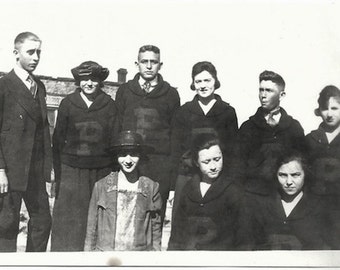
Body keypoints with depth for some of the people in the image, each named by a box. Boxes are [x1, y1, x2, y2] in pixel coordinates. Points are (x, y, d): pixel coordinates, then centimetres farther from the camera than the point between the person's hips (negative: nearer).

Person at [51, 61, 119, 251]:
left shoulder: (109, 105, 3)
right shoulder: (68, 103, 4)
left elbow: (115, 139, 4)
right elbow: (58, 137, 7)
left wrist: (114, 169, -2)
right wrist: (57, 170, 2)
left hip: (101, 170, 0)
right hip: (71, 169, 0)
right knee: (68, 217, 0)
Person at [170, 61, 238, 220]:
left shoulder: (228, 112, 8)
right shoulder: (183, 112, 10)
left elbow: (232, 148, 8)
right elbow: (175, 148, 10)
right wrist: (174, 181, 3)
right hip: (187, 175, 1)